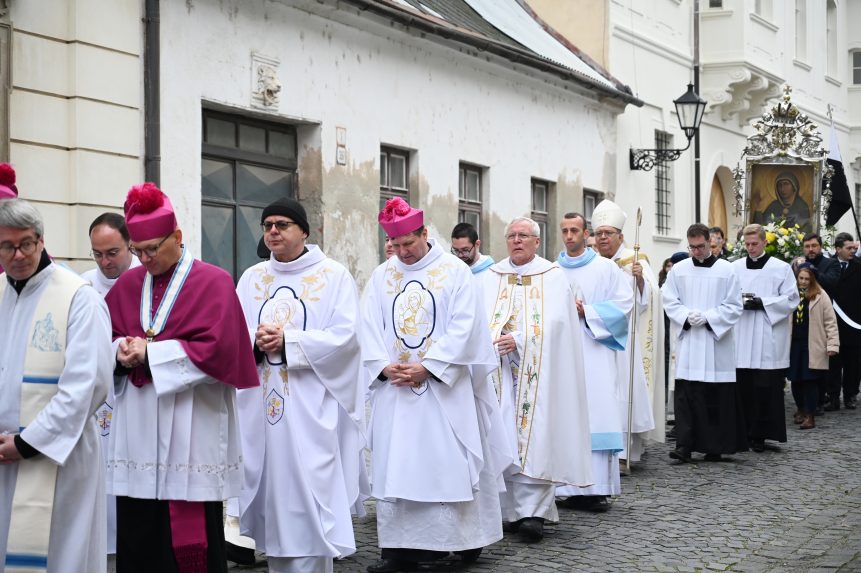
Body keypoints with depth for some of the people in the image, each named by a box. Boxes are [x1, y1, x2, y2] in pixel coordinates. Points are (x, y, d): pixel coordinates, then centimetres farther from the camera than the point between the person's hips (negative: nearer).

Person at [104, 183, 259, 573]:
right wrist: (122, 351, -8)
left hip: (190, 430, -4)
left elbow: (217, 350, -13)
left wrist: (150, 354, -12)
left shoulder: (212, 282, -3)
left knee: (192, 538, -1)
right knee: (137, 536, 4)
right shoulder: (127, 284, 12)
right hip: (137, 431, 5)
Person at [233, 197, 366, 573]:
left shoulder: (334, 276, 0)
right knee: (270, 492, 7)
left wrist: (287, 341, -17)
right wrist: (256, 342, -15)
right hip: (261, 404, 4)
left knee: (308, 493, -7)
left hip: (311, 407, -4)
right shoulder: (251, 278, 13)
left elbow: (345, 336, -10)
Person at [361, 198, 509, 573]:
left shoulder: (455, 272, -3)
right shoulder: (381, 277, 8)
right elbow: (370, 329, 5)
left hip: (444, 387, -4)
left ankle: (463, 538, 10)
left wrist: (427, 366, -17)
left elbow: (463, 328, -10)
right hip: (394, 387, 4)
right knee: (396, 465, 3)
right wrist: (384, 367, -12)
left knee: (449, 464, -1)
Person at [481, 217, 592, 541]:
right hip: (500, 369, 3)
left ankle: (533, 511, -10)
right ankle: (512, 510, 4)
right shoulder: (491, 278, 12)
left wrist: (519, 340, -17)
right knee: (504, 438, 0)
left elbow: (554, 322, -7)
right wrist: (493, 339, -16)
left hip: (537, 371, -3)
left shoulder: (552, 277, 4)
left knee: (534, 436, -9)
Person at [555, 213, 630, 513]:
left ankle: (598, 487, -5)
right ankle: (572, 488, 2)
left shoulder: (606, 268, 6)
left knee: (596, 410, -7)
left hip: (593, 350, -2)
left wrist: (587, 311, -9)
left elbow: (624, 301, -1)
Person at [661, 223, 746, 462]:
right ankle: (684, 445, -6)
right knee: (686, 395, -5)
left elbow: (734, 306, -1)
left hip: (717, 340, -1)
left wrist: (707, 317, -12)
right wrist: (687, 316, -10)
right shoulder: (679, 269, 7)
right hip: (688, 341, 1)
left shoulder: (726, 270, 0)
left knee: (716, 397, 1)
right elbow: (670, 301, 7)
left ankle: (714, 447, 11)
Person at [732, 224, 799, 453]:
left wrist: (762, 303, -12)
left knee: (765, 387, -3)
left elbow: (791, 300, -2)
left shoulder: (781, 268, 2)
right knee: (743, 386, 2)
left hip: (768, 339, -2)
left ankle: (760, 435, 5)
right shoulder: (735, 268, 10)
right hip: (741, 337, 3)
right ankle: (744, 432, 11)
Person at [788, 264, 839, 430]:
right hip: (794, 343, 3)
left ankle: (810, 416, 4)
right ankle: (801, 409, 28)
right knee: (795, 379, 7)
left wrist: (832, 344, -11)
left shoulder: (820, 296, -3)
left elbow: (830, 322, -4)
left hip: (813, 346, -3)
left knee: (810, 380, -3)